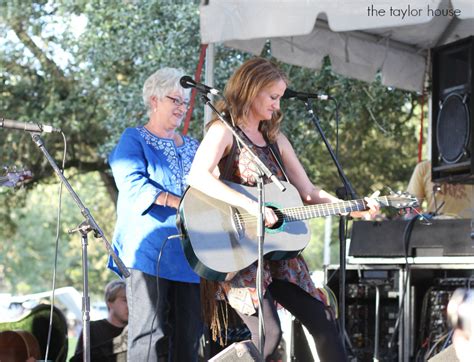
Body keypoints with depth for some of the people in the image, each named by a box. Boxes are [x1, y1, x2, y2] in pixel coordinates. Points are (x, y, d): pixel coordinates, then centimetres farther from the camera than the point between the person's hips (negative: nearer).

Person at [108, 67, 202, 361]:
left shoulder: (192, 146, 22)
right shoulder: (134, 139, 4)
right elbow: (132, 183, -12)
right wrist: (178, 202, -22)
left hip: (189, 250, 6)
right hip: (150, 248, -6)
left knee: (188, 336, 3)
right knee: (150, 335, -10)